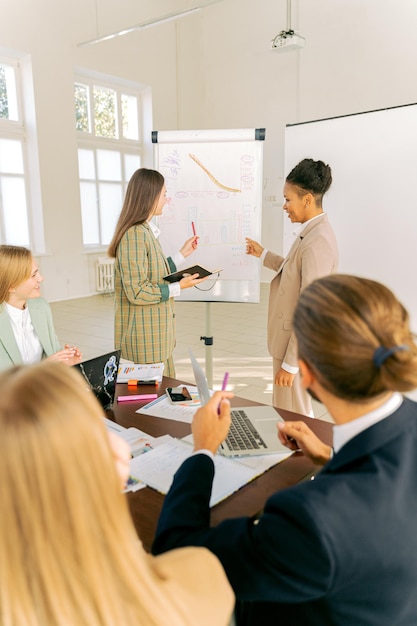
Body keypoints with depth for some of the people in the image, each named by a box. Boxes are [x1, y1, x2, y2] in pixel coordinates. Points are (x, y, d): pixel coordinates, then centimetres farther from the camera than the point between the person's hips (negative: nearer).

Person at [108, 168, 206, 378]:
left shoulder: (146, 231, 10)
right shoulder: (134, 234, -19)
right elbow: (137, 292, -22)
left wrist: (183, 253, 18)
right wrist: (179, 287, -16)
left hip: (156, 332, 9)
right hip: (145, 336, -9)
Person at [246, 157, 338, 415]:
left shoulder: (317, 242, -24)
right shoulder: (311, 232, 6)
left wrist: (290, 363, -19)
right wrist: (264, 254, 24)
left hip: (298, 346, -9)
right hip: (291, 338, 9)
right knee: (293, 415, 23)